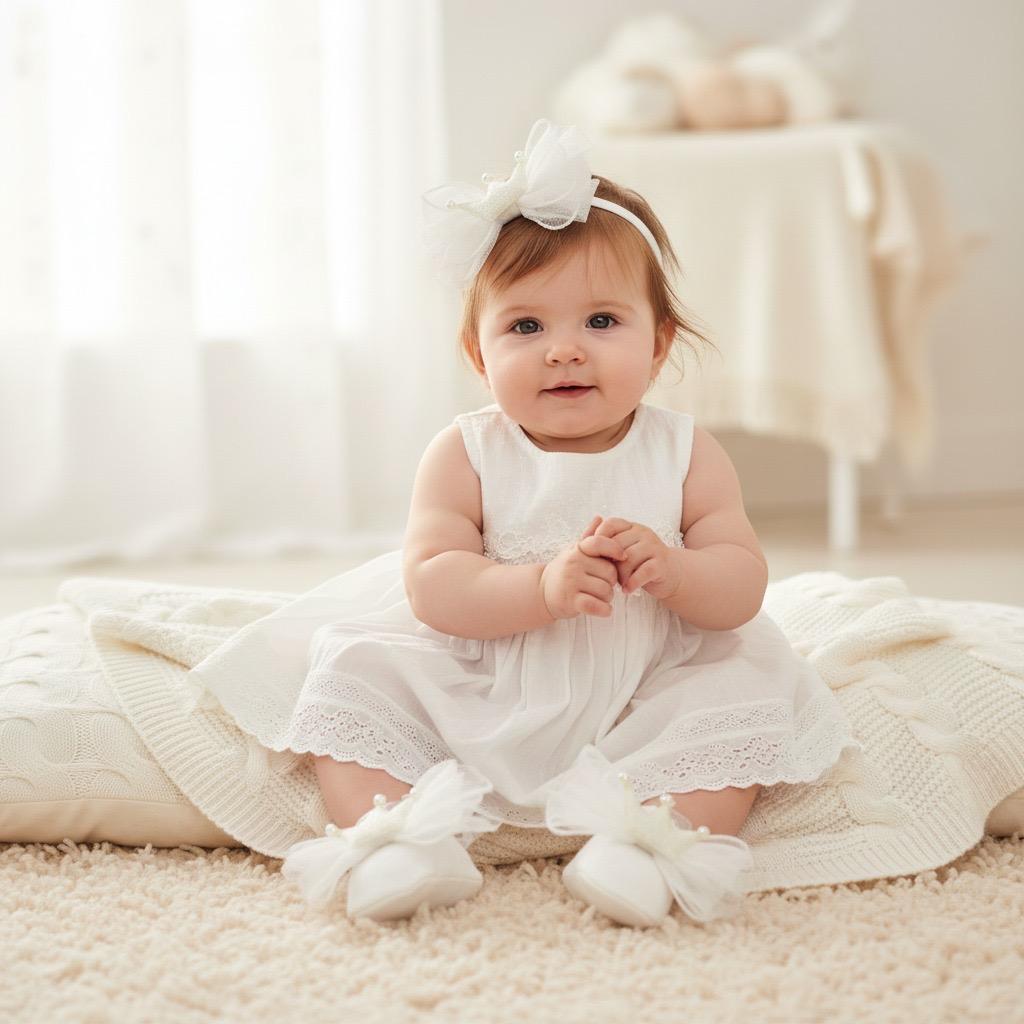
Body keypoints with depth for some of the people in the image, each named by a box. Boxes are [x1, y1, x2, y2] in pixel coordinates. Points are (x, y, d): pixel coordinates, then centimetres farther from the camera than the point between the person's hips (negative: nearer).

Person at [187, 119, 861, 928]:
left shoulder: (686, 454, -4)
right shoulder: (466, 455, -7)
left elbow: (744, 585, -8)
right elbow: (431, 585, -17)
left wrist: (670, 570, -30)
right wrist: (544, 584, -32)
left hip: (644, 699, 1)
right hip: (473, 700, 0)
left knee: (739, 705, -21)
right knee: (358, 677, -16)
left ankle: (650, 840, -31)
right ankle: (399, 840, -27)